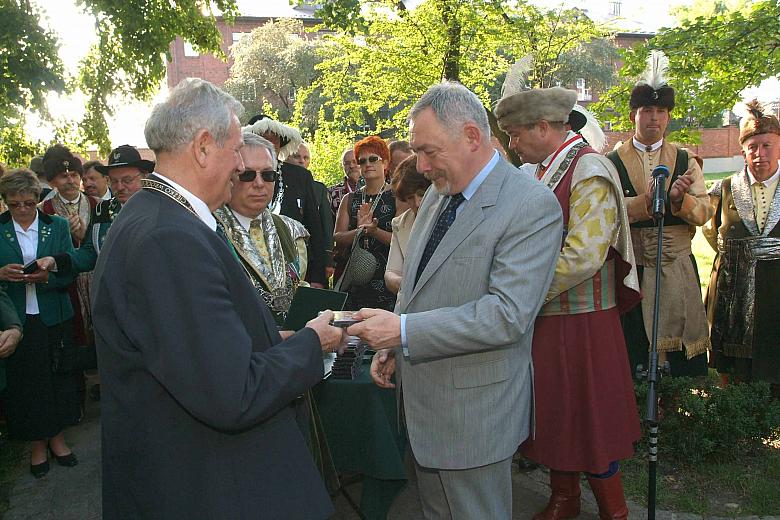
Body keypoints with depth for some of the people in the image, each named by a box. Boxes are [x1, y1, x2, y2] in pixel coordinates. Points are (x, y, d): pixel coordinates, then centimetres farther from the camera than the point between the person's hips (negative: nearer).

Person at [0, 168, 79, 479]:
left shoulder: (58, 226, 2)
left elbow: (69, 273, -1)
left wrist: (47, 277, -20)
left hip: (54, 319, 1)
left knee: (59, 377, 8)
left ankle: (57, 436, 27)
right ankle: (37, 443, 24)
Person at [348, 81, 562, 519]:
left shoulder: (532, 205, -19)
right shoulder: (437, 195, 6)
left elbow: (507, 314, -27)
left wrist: (404, 331, -27)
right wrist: (392, 346, 5)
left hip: (472, 409, -7)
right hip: (422, 398, 8)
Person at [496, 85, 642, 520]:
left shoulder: (589, 170, -16)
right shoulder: (547, 169, 10)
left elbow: (583, 256, -24)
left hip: (579, 323, -8)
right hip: (546, 318, 8)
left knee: (587, 419, 5)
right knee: (554, 412, 18)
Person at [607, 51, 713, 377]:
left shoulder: (686, 161, 11)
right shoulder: (612, 162, 4)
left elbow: (704, 213, 1)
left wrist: (680, 198, -19)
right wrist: (647, 200, -24)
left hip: (677, 268, 2)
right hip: (629, 270, -2)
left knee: (686, 355, 3)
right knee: (632, 352, 4)